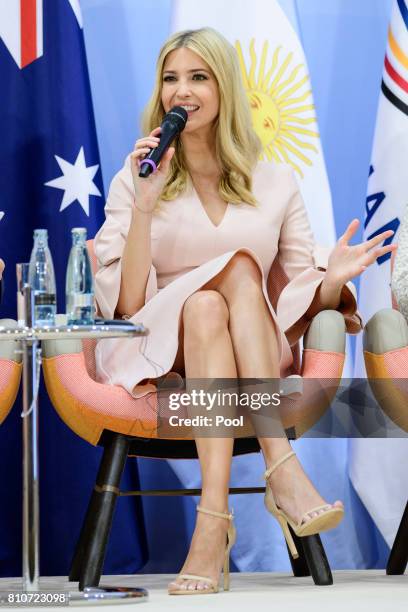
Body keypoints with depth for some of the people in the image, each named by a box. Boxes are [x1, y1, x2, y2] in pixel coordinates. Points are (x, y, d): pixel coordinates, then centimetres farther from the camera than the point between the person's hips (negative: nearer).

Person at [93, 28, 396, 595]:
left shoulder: (274, 182, 12)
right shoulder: (135, 179, 8)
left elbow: (301, 299, 11)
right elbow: (125, 304, -4)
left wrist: (332, 280, -12)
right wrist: (145, 205, -14)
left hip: (257, 366, 1)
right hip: (159, 357, -1)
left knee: (239, 272, -32)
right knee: (205, 302, -33)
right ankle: (281, 467, -45)